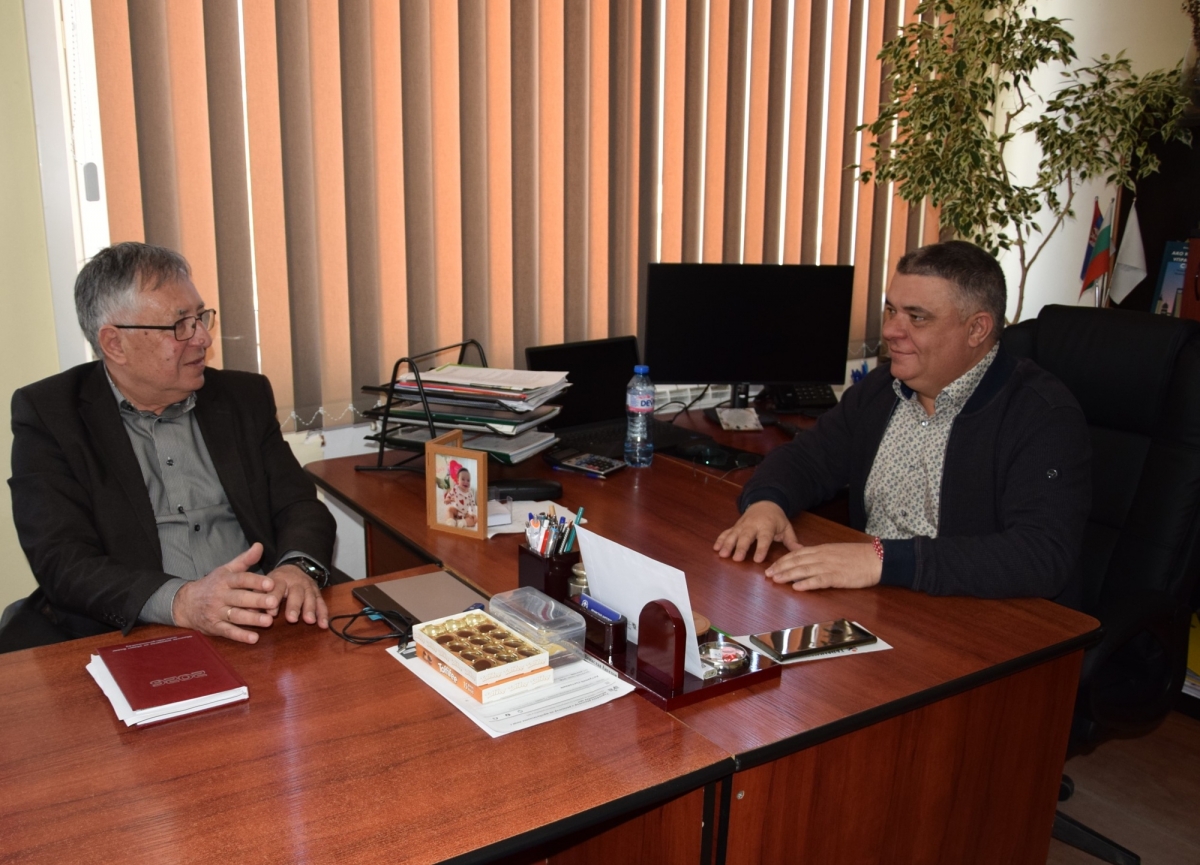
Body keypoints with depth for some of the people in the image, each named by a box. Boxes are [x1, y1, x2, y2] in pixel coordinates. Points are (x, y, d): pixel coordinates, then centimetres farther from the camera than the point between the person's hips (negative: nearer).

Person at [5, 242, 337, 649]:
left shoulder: (244, 397, 11)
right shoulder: (47, 413, -1)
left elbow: (299, 505, 7)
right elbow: (62, 560, -10)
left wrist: (298, 568, -18)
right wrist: (181, 601, -29)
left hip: (259, 631, 0)